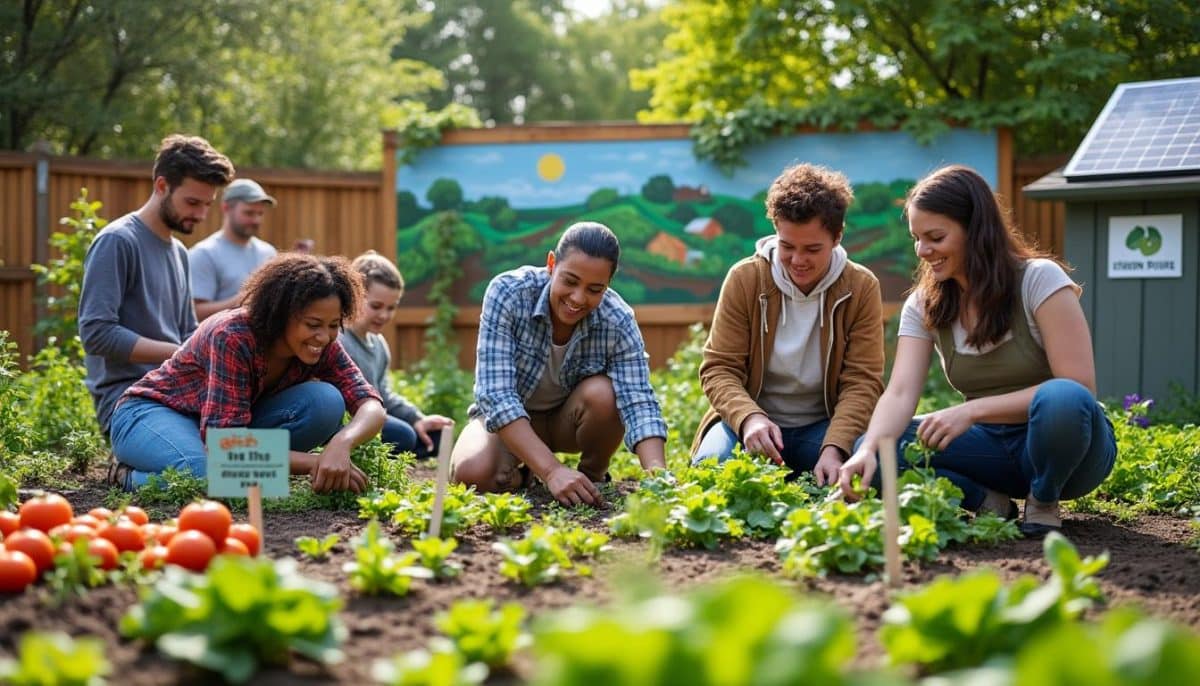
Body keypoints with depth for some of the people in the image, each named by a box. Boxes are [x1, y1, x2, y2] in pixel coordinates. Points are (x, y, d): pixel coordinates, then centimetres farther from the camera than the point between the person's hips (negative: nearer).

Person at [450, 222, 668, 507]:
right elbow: (495, 394, -35)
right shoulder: (507, 293, -29)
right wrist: (551, 470, -46)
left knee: (603, 394, -31)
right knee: (472, 473, -32)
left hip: (569, 418, 1)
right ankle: (518, 472, 4)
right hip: (507, 418, -1)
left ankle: (593, 478, -2)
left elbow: (639, 402, -31)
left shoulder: (619, 322, -25)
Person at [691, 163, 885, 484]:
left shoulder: (862, 288, -6)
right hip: (749, 421, 0)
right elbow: (719, 368, -9)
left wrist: (834, 448, -28)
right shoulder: (744, 279, -7)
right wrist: (749, 417, -30)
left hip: (822, 426, 0)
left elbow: (862, 382, -11)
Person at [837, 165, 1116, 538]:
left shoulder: (1039, 280, -13)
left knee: (1062, 400, -39)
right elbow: (900, 394, -12)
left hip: (1060, 444, -3)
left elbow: (1077, 386, -20)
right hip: (994, 447, 3)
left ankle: (1043, 503, -11)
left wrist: (972, 410, -28)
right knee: (876, 452, -20)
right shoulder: (923, 306, 1)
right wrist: (869, 449, -34)